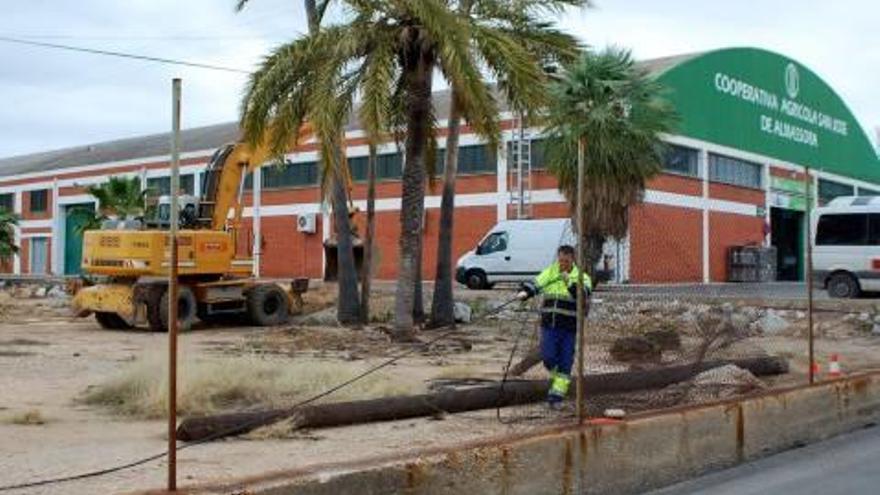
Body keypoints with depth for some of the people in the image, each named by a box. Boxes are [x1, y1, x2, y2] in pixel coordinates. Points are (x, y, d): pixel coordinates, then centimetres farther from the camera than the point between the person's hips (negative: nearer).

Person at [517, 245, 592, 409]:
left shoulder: (581, 277, -2)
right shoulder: (549, 272, 6)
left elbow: (583, 294, -21)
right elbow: (535, 284, -7)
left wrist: (570, 282, -35)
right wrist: (524, 292, -27)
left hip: (569, 327, -1)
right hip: (549, 325, 2)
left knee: (565, 362, 0)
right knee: (548, 357, -6)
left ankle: (557, 394, 8)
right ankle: (555, 377, 26)